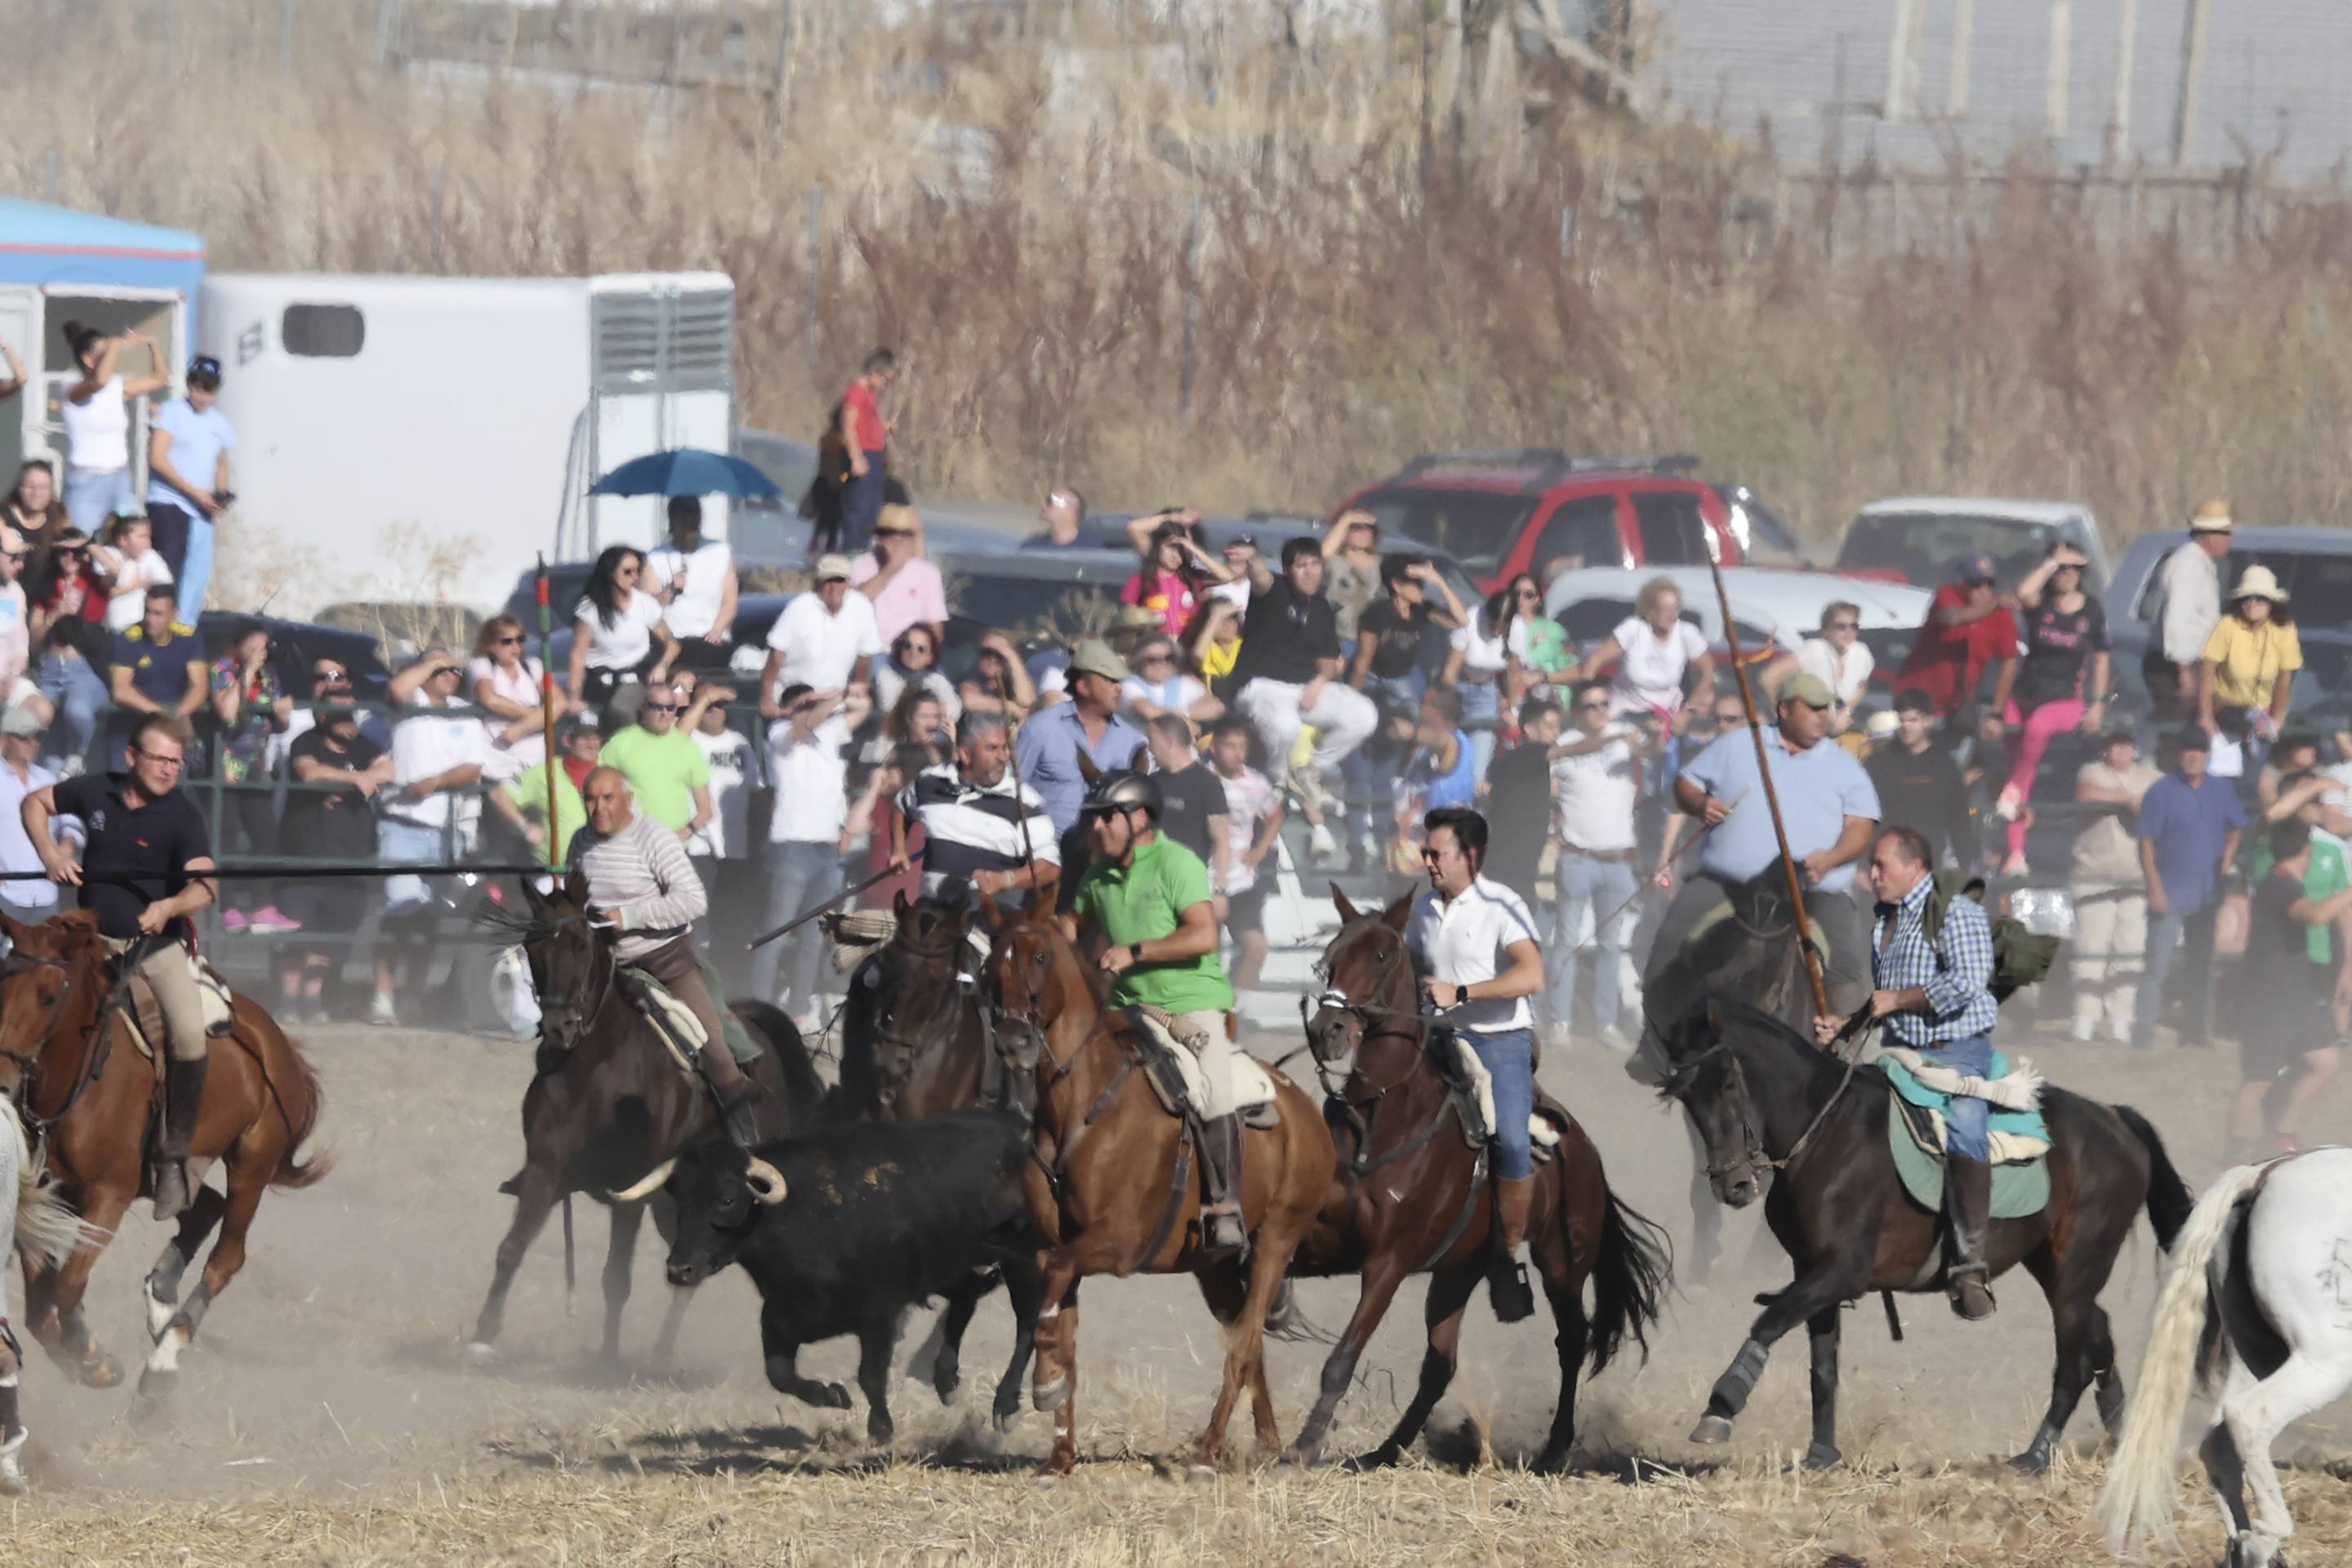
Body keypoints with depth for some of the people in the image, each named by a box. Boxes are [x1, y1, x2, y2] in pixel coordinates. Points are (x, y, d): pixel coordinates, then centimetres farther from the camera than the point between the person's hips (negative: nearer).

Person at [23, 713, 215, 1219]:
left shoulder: (183, 816, -7)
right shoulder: (96, 792, 1)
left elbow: (203, 885, -19)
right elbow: (35, 803, 18)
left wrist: (170, 906, -40)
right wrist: (50, 855, 1)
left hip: (158, 940, -2)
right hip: (96, 939, 2)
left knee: (190, 1035, -23)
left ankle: (173, 1161, -11)